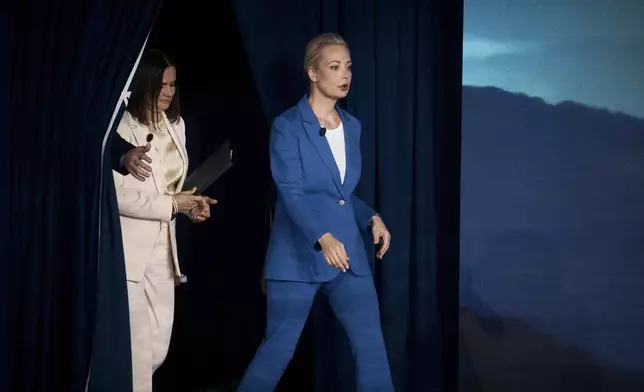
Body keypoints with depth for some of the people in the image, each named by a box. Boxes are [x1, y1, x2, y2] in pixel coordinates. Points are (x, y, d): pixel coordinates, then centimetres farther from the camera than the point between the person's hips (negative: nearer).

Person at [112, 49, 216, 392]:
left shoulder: (175, 125, 12)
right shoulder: (123, 128, -13)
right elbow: (116, 194, -18)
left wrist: (189, 204, 1)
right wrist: (171, 205, -17)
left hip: (162, 246, 7)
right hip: (130, 248, -7)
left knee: (159, 347, 10)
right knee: (137, 347, -4)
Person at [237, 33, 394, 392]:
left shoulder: (352, 126, 11)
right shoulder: (288, 126, -7)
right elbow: (291, 193, -16)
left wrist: (372, 218, 1)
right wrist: (323, 237, -31)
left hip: (349, 253, 5)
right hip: (299, 256, -5)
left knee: (372, 345, 2)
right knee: (278, 348, 3)